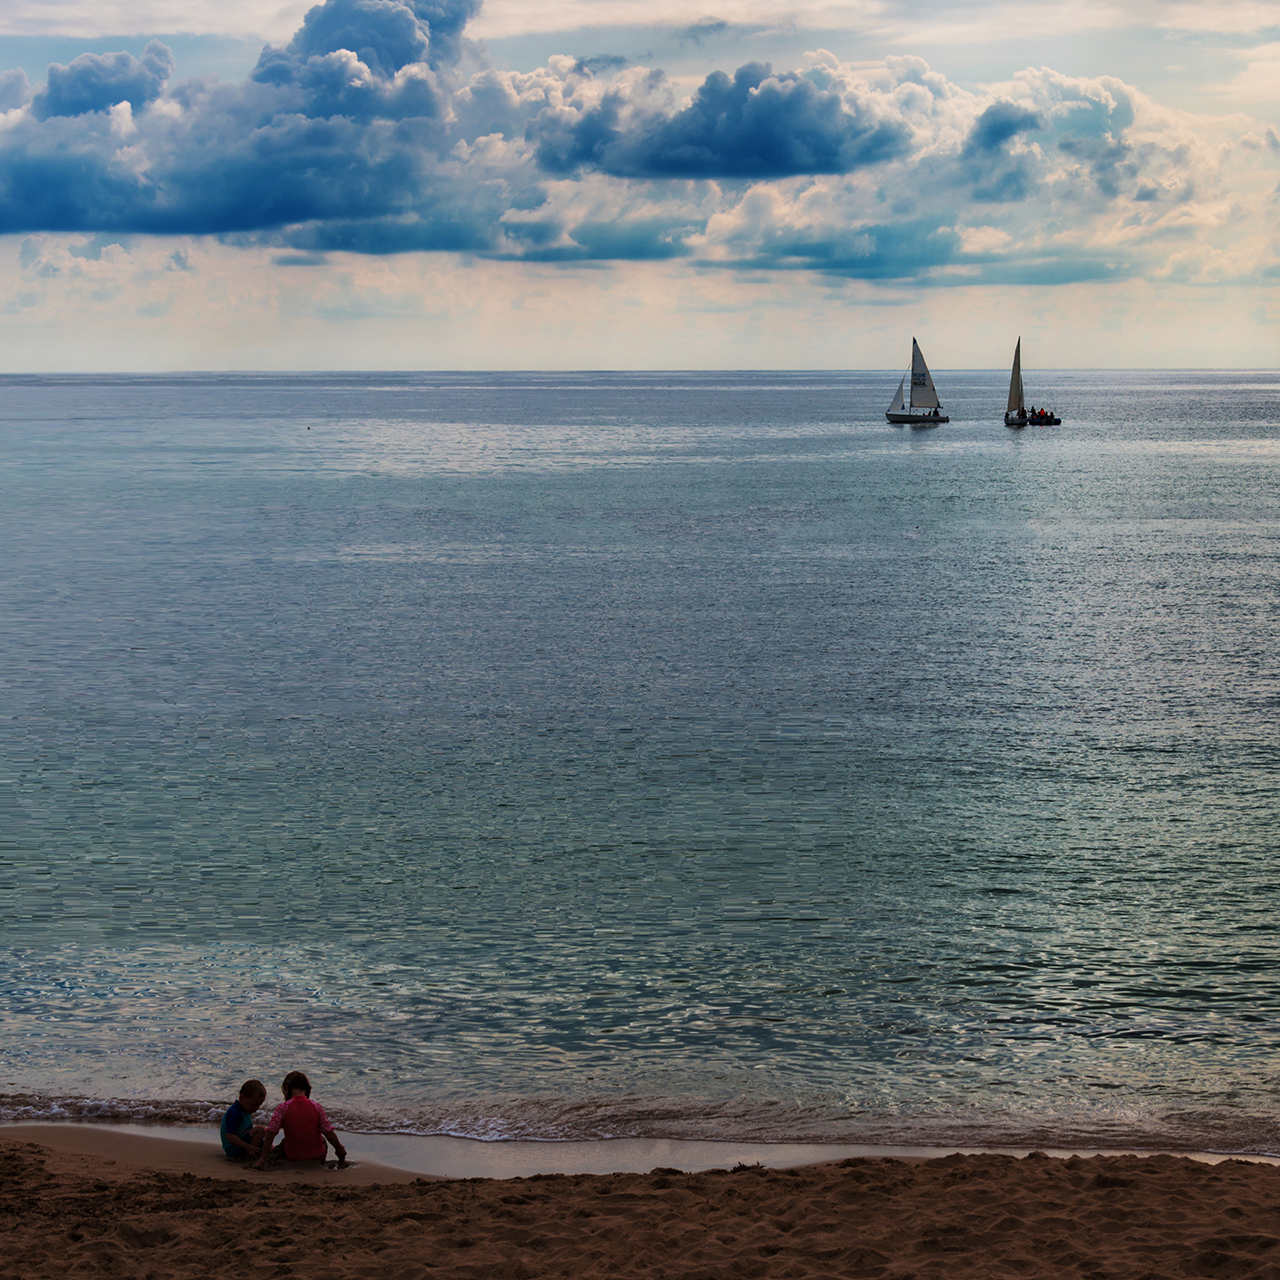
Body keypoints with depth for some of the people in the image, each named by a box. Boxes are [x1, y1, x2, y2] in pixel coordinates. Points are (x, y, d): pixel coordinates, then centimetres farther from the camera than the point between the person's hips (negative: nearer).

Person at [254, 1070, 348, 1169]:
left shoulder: (282, 1108, -11)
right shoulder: (317, 1107, -7)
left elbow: (270, 1133, -13)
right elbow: (329, 1133, -6)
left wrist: (263, 1158, -7)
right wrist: (340, 1151, 9)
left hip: (292, 1157, 0)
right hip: (318, 1157, 0)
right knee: (322, 1139, 33)